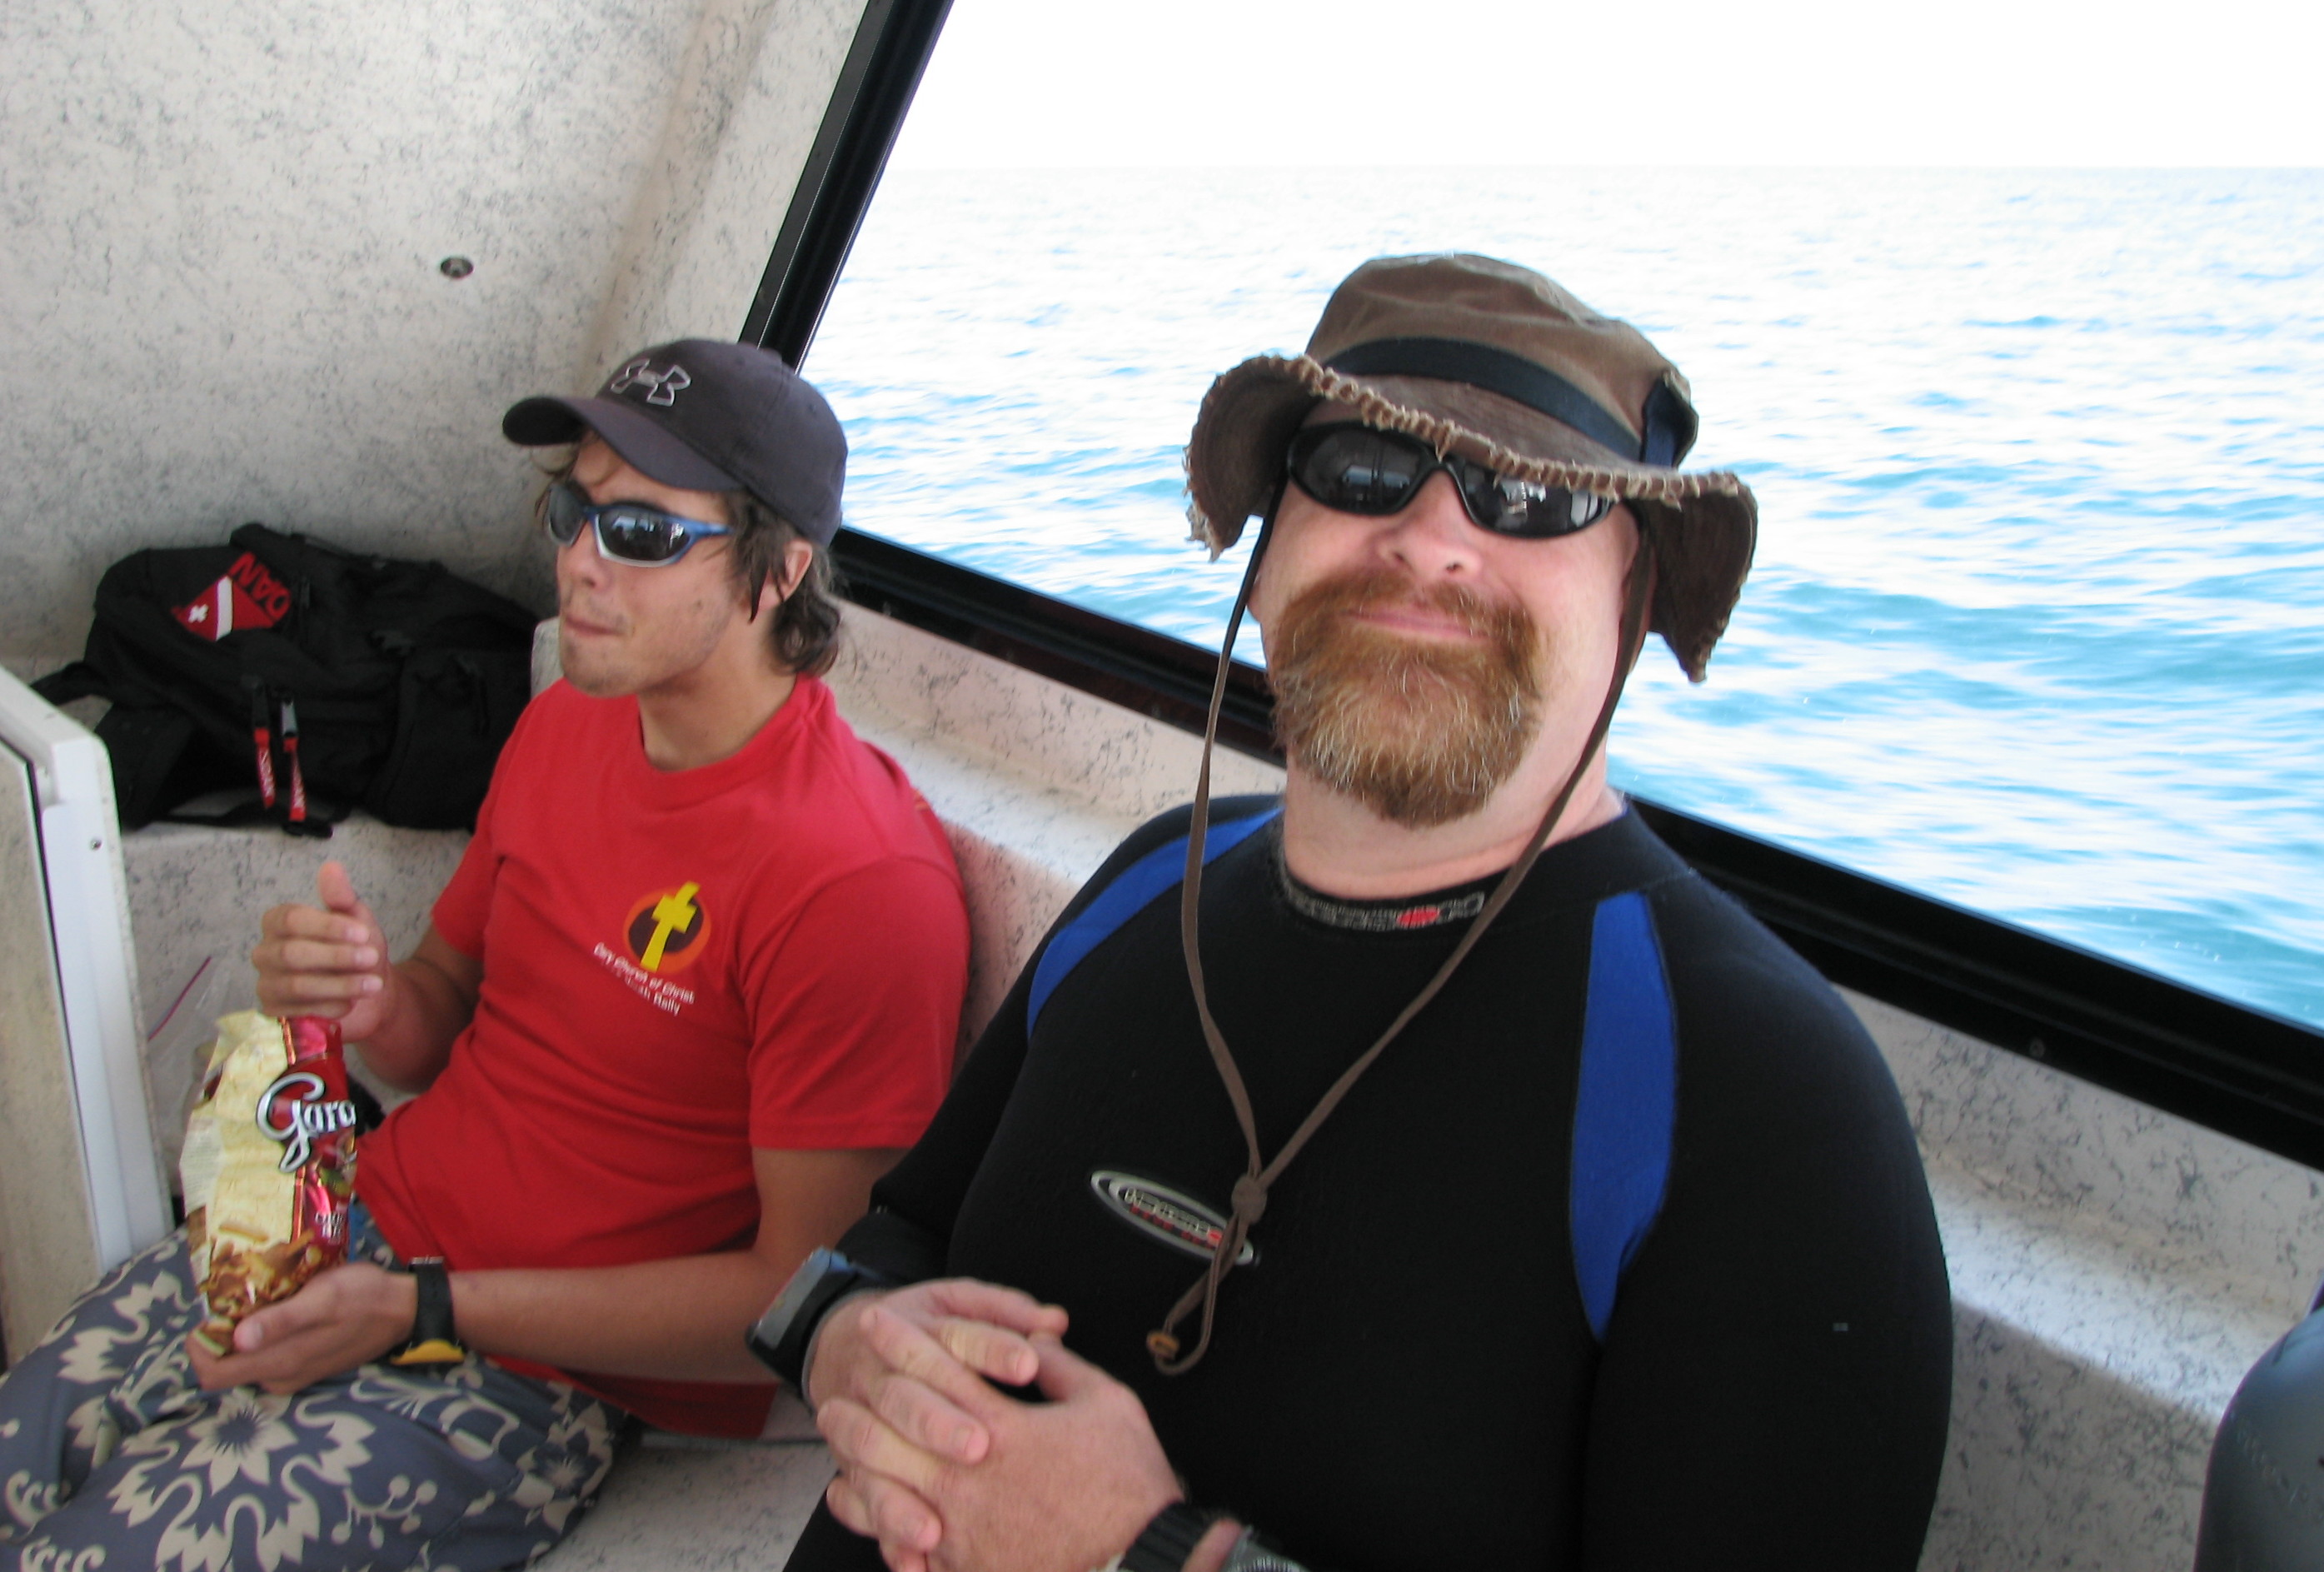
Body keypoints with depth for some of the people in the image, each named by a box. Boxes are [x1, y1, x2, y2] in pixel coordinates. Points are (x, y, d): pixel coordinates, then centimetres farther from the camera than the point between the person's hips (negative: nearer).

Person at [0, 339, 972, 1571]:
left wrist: (422, 1309, -21)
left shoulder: (860, 884, -24)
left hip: (528, 1372, -7)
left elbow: (804, 1296, -21)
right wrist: (363, 999, -10)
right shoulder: (562, 728, 3)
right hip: (346, 1229, 7)